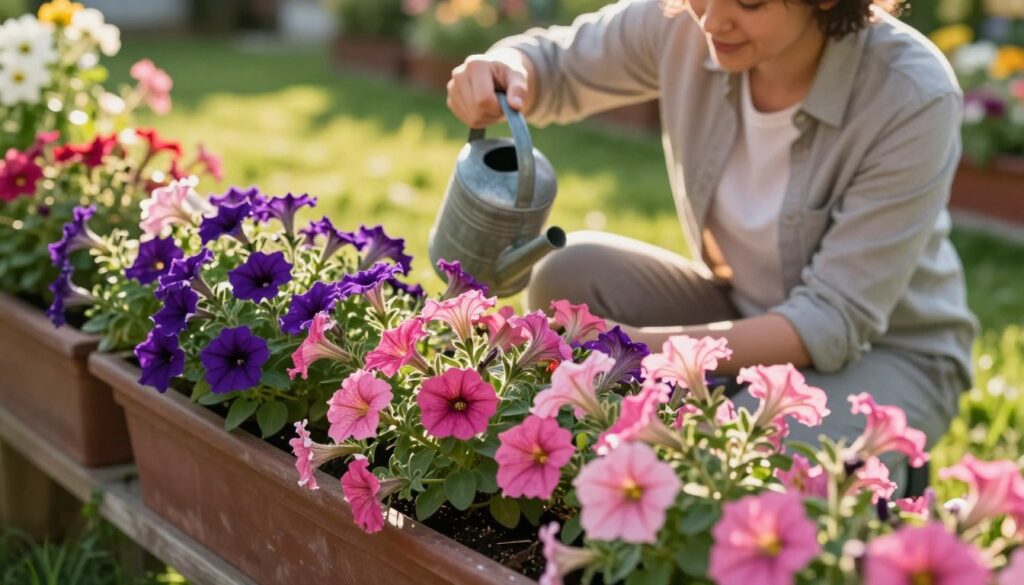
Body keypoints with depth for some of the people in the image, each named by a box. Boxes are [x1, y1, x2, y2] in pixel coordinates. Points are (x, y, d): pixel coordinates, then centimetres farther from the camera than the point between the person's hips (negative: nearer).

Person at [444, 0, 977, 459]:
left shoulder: (913, 99, -28)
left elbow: (836, 320, -27)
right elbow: (556, 65, 1)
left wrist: (643, 347, -36)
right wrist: (504, 72, -25)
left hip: (889, 351, -4)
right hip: (741, 313, 5)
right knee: (572, 274, -20)